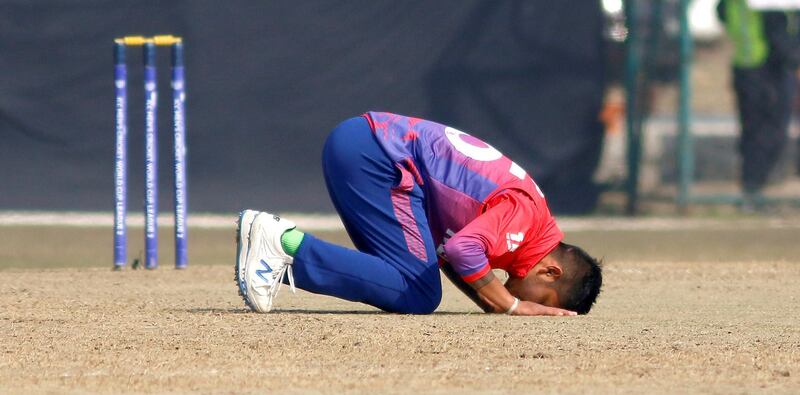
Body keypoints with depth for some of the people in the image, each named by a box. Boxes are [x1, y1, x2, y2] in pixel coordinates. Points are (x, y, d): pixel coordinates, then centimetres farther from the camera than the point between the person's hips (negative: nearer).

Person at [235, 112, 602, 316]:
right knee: (420, 295, -13)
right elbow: (464, 249, -28)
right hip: (377, 156, -10)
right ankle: (287, 242, -16)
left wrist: (495, 301, 7)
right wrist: (510, 306, -15)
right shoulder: (526, 211, -12)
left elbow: (446, 249, 21)